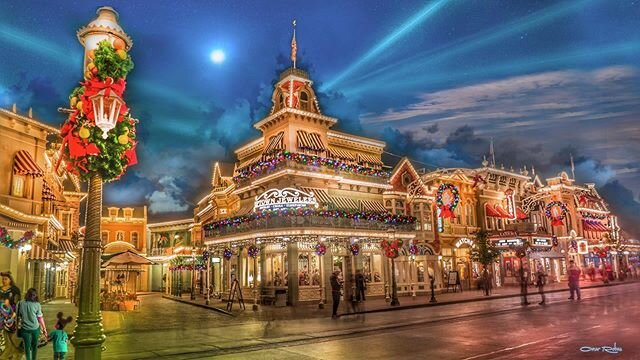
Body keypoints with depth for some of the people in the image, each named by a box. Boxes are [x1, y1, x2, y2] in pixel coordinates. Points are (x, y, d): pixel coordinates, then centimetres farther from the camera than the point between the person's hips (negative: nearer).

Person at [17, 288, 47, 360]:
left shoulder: (21, 303, -6)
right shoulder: (37, 304, -10)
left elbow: (18, 315, 0)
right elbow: (40, 318, -6)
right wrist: (44, 328, 2)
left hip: (25, 328, 1)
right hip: (35, 328, 0)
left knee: (27, 346, 12)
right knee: (34, 345, 17)